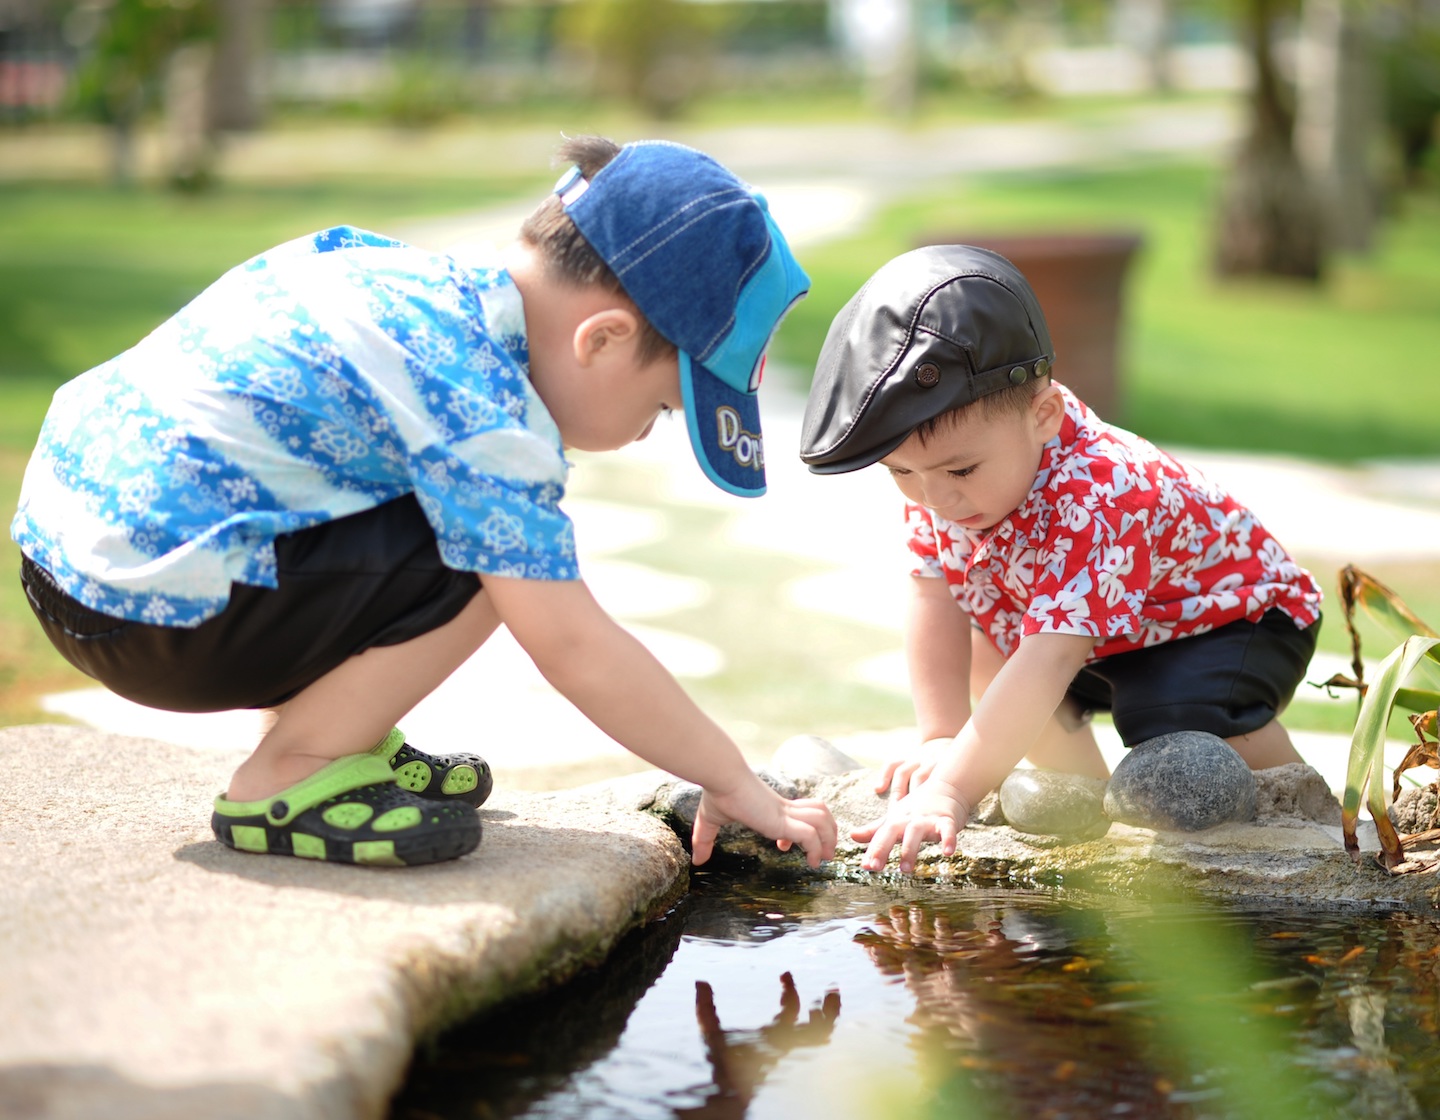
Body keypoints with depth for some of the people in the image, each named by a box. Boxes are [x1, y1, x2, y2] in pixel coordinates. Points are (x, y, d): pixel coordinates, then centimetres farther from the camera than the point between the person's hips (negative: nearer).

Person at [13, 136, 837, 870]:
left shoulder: (423, 277, 9)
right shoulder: (482, 408, -19)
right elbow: (574, 647, -18)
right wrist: (735, 783, -9)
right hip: (155, 612, -10)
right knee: (491, 556, -16)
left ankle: (332, 733, 18)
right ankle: (288, 780, -5)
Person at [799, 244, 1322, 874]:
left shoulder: (1096, 502, -43)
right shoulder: (937, 466, -19)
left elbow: (1047, 664, -50)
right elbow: (934, 599, -13)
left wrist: (952, 791, -57)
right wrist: (942, 739, -22)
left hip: (1234, 616, -8)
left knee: (1182, 719, -33)